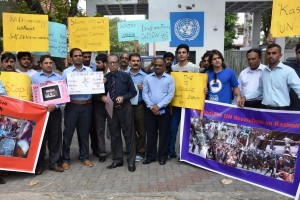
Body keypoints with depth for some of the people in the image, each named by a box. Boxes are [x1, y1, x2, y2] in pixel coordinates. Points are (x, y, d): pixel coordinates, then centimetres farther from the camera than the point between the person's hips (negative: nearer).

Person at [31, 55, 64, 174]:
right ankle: (39, 164, 14)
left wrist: (55, 106, -13)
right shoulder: (35, 77, 6)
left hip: (55, 111, 1)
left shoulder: (59, 77, 8)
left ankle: (54, 163, 15)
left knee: (55, 137, 4)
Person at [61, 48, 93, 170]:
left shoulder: (89, 71, 9)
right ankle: (65, 159, 15)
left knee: (84, 132, 11)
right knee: (68, 132, 2)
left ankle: (84, 157, 24)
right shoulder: (66, 72, 3)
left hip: (86, 106, 2)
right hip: (72, 106, -1)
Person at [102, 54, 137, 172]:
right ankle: (117, 160, 26)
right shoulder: (105, 78, 4)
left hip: (125, 108, -3)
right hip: (111, 109, 3)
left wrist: (123, 97, -15)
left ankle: (131, 161, 16)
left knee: (129, 135, 4)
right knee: (114, 135, 11)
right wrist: (103, 97, -11)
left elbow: (133, 92, 0)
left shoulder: (126, 76, -3)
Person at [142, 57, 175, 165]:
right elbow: (144, 93, 0)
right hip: (150, 109, 2)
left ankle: (162, 156, 18)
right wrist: (151, 106, -11)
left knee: (163, 133, 5)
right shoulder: (147, 78, 5)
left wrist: (158, 106, -13)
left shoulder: (170, 79, 0)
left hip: (164, 109, -1)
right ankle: (151, 155, 18)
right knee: (150, 133, 7)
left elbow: (170, 95, -6)